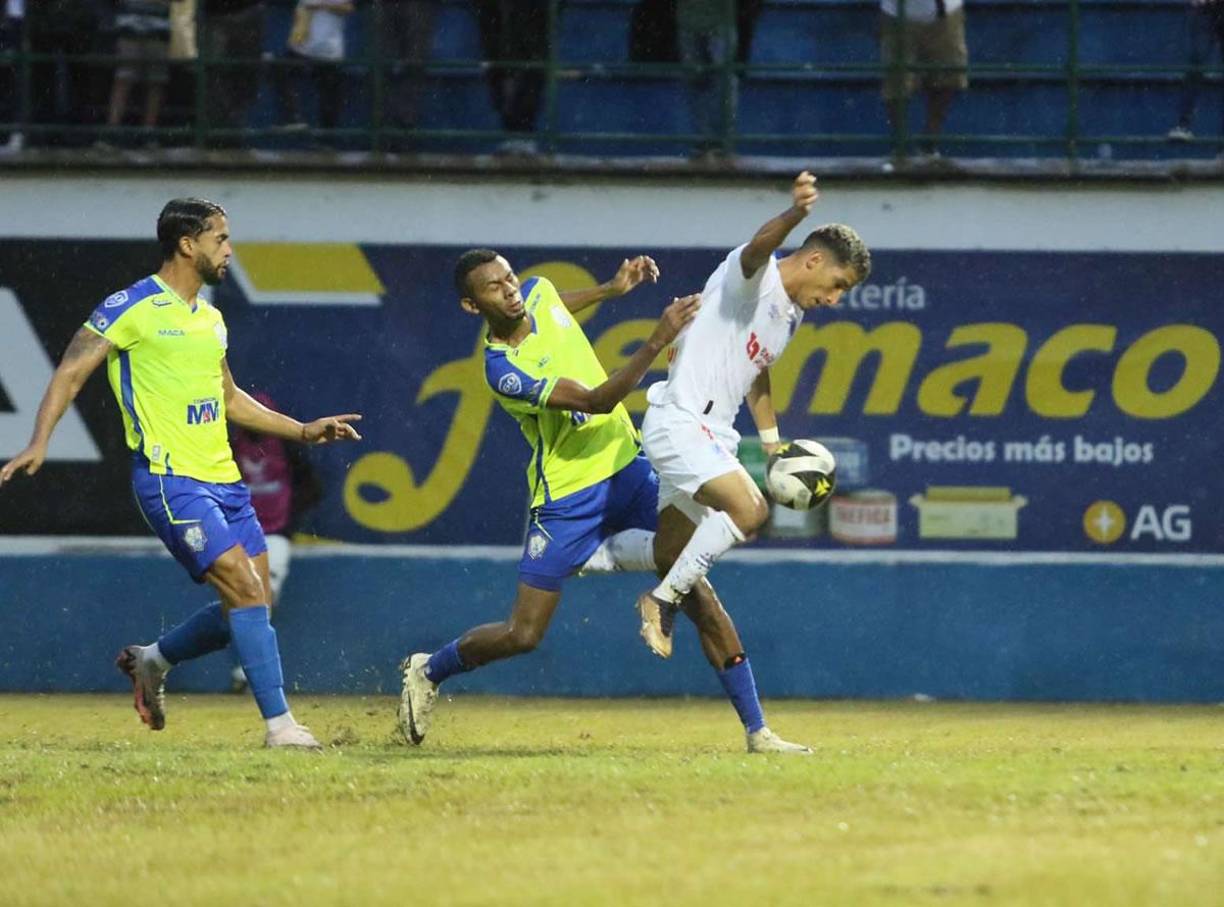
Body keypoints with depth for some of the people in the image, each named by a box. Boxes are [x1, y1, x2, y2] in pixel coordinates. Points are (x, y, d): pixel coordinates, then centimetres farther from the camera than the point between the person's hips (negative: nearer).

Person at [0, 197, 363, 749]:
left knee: (251, 604, 5)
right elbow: (72, 370, -8)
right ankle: (279, 724, -13)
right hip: (170, 479, -8)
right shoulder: (133, 308, -7)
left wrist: (303, 431, 24)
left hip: (222, 478, 8)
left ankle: (152, 661, 27)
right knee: (246, 592, -16)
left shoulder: (209, 319, 17)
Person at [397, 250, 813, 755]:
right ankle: (427, 672, 27)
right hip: (568, 499, -5)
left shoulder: (540, 294, 1)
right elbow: (596, 401, -30)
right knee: (522, 635, -3)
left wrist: (613, 289, 25)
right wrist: (657, 341, -37)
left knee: (697, 592, -9)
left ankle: (757, 731, -8)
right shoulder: (503, 370, -22)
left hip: (629, 472, 5)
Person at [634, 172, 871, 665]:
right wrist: (794, 214, -58)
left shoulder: (790, 313, 16)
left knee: (672, 552, 16)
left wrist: (772, 444, 30)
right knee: (748, 508, -27)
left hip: (712, 435, 10)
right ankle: (663, 600, -14)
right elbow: (759, 246, -37)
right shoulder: (752, 277, -12)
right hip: (678, 419, -10)